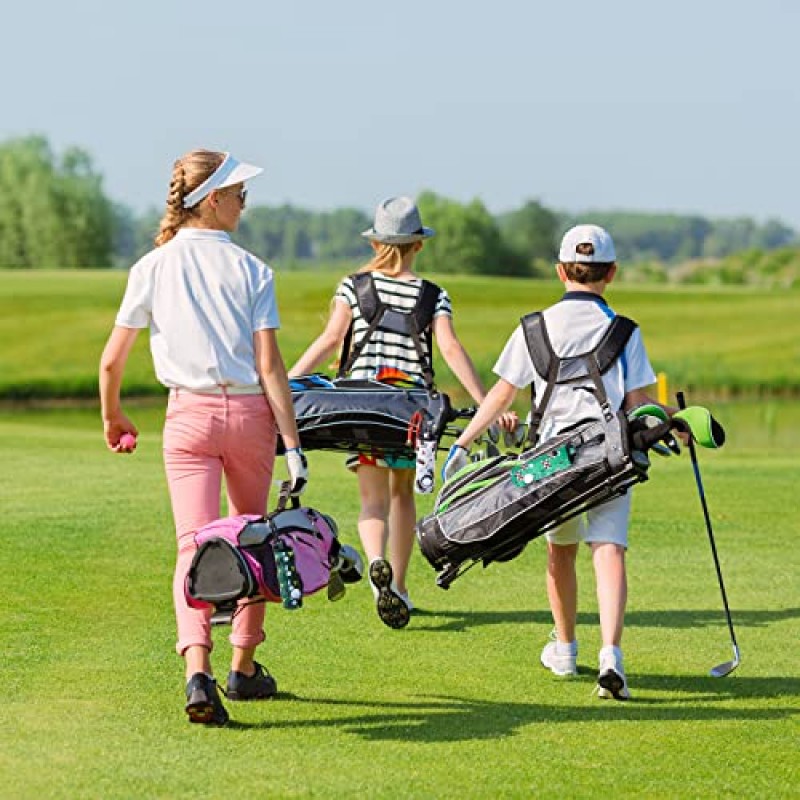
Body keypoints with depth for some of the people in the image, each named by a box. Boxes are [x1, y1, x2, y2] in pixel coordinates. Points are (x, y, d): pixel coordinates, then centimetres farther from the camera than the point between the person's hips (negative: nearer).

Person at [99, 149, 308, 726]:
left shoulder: (153, 267, 0)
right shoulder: (250, 270, -3)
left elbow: (111, 362, 2)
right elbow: (269, 365, -8)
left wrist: (113, 417, 20)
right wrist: (293, 444, -7)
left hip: (190, 416, 0)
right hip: (250, 413, 0)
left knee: (195, 545, -6)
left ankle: (199, 673, -27)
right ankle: (244, 668, 25)